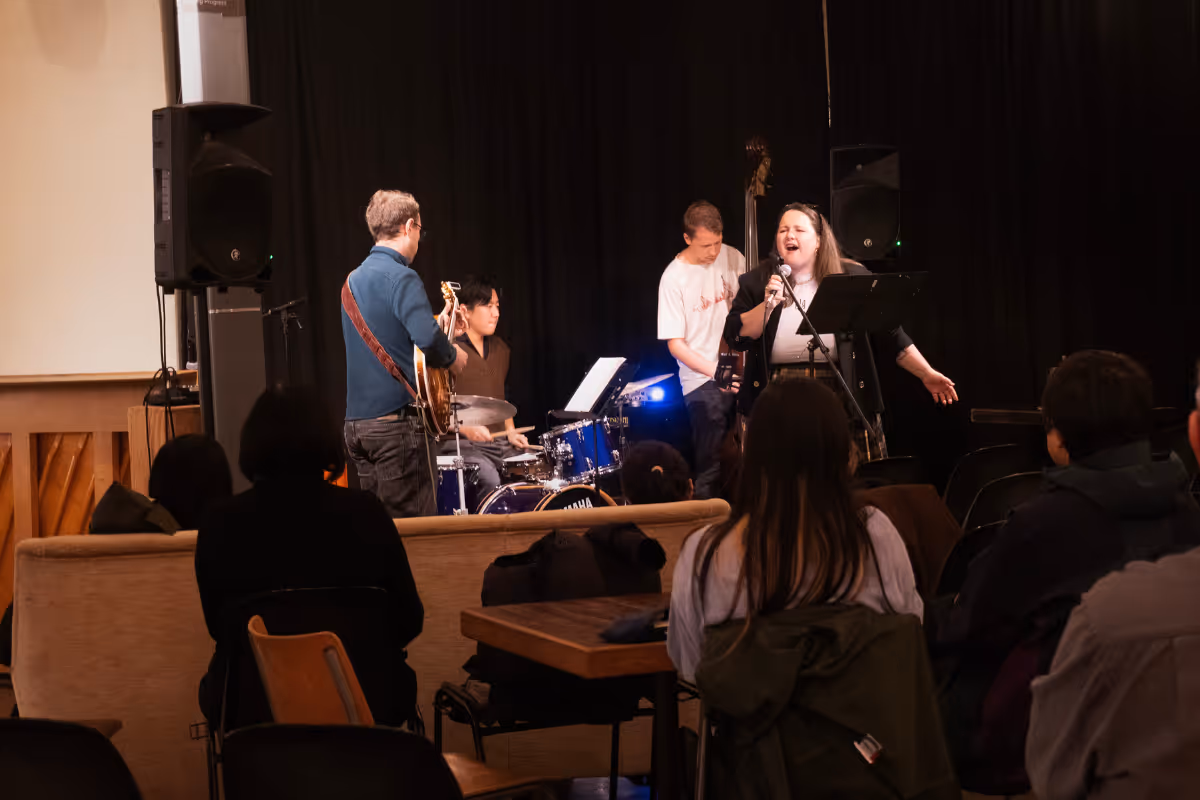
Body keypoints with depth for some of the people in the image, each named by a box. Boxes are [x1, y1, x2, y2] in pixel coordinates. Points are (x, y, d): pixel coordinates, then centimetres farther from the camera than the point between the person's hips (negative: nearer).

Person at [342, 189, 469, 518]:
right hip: (397, 422, -9)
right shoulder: (400, 278, -12)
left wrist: (439, 324, 27)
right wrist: (453, 355, -7)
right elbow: (428, 339, -27)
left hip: (357, 421, 9)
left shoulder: (355, 279, 16)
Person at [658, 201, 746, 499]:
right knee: (712, 468, -8)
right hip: (702, 383, -4)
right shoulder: (674, 279, -10)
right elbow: (675, 344, -10)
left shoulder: (731, 258, 2)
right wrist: (717, 373, -22)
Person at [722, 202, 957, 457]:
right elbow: (735, 337, 0)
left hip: (841, 397, 0)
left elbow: (891, 333, 5)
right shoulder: (757, 282, 7)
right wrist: (768, 303, -13)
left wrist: (927, 374, -1)